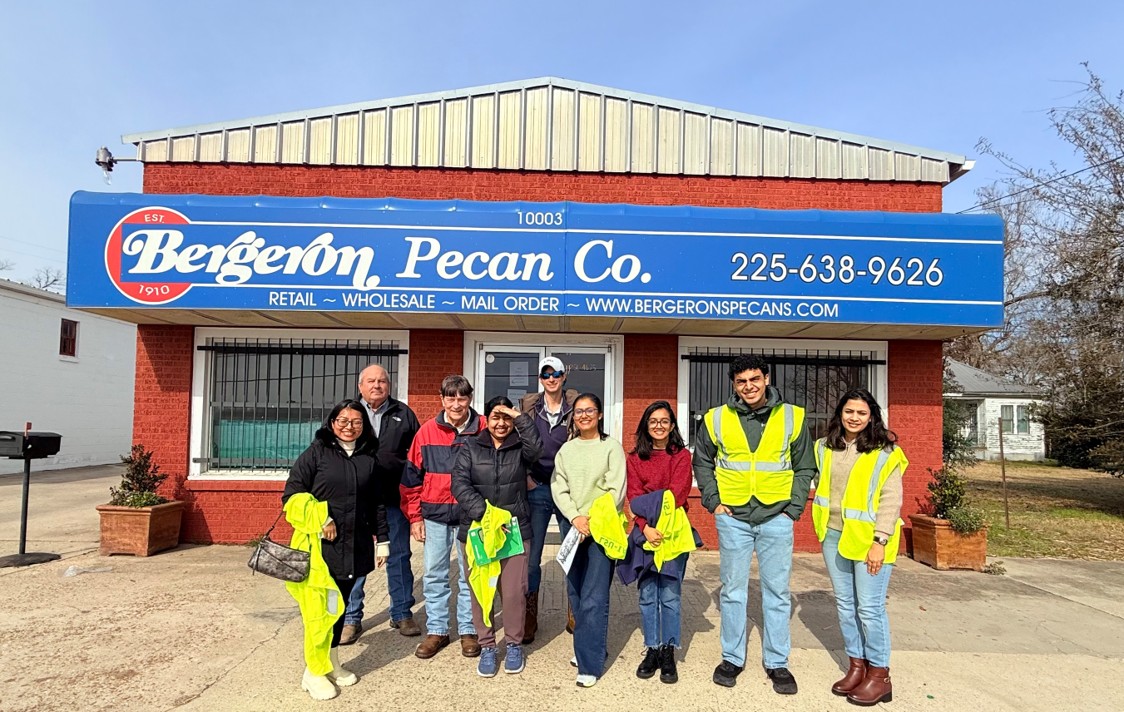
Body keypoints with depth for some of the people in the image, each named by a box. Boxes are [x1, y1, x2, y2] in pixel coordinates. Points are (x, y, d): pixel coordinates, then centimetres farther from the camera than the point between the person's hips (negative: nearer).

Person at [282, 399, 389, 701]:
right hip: (320, 546, -4)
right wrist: (319, 520, -15)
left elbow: (377, 503, 13)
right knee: (320, 607, -3)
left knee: (340, 604, 13)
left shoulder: (370, 458, 8)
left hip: (355, 548, 4)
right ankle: (314, 672, 13)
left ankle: (332, 664, 29)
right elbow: (292, 494, -6)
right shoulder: (316, 453, -3)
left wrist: (383, 539, 12)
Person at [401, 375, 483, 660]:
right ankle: (436, 630, 24)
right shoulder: (427, 431, -1)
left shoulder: (484, 430, -6)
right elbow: (411, 476, 5)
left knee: (469, 574, 8)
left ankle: (468, 630, 23)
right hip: (435, 514, 2)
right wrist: (414, 516, 4)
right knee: (434, 574, 10)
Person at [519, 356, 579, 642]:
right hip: (537, 490, 1)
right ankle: (529, 619, 18)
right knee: (530, 557, 3)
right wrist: (523, 476, -2)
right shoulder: (527, 406, 4)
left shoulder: (576, 406, 1)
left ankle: (575, 617, 24)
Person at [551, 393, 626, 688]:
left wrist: (594, 520, -14)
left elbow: (616, 490, -7)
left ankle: (590, 664, -2)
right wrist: (575, 517, -9)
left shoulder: (611, 447, -1)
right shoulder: (566, 450, 12)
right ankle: (590, 646, 27)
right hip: (573, 527, 5)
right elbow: (558, 488, 6)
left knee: (594, 599, -9)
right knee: (576, 593, 10)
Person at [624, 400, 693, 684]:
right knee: (647, 594, 5)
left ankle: (668, 654, 11)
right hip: (644, 531, 2)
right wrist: (645, 526, -15)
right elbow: (634, 497, 0)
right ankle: (652, 650, 16)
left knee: (669, 595, 0)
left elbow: (678, 493, -7)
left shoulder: (682, 456, 4)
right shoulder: (634, 458, 10)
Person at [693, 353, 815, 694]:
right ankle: (732, 657, 24)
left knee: (777, 592, 8)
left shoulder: (792, 417, -1)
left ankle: (777, 662, 22)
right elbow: (702, 463, 10)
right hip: (733, 518, 0)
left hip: (776, 517, 0)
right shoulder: (717, 419, -1)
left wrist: (794, 507, -2)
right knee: (733, 590, 9)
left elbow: (804, 467, 6)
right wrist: (713, 501, 0)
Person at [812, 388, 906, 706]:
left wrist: (880, 541, -16)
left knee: (869, 607, -1)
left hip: (868, 539, -5)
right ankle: (857, 665, 24)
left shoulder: (885, 452, -8)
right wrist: (822, 525, 12)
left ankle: (879, 675, 13)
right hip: (834, 536, 5)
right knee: (845, 604, 12)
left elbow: (891, 500, -11)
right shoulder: (826, 447, 7)